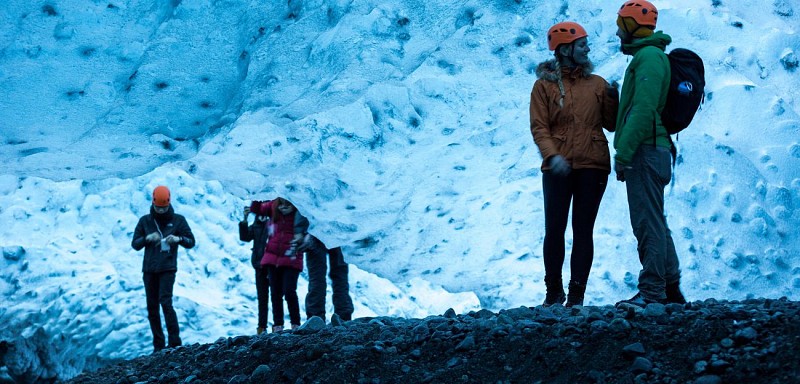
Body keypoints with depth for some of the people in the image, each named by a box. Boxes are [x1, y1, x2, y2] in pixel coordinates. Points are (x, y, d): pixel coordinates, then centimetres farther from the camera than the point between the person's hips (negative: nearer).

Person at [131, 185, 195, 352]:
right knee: (152, 308, 3)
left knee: (165, 302, -18)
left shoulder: (178, 220, 4)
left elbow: (191, 242, 5)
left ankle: (175, 342, -15)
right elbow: (135, 244, 8)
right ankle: (158, 346, 8)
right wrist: (147, 238, -12)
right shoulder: (145, 221, 9)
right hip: (149, 269, 4)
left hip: (168, 268, -4)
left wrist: (178, 239, -16)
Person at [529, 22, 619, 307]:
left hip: (592, 166, 2)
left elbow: (611, 124, 11)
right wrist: (552, 155, -20)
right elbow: (539, 126, -4)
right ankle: (553, 292, 11)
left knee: (583, 231, 1)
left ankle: (576, 294, 3)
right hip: (558, 168, -2)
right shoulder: (544, 85, 3)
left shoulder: (597, 84, 10)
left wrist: (613, 100, -7)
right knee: (554, 230, -1)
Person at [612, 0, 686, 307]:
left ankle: (652, 293, -10)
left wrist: (623, 154, -22)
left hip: (644, 151, -11)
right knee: (655, 224, 14)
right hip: (651, 151, 11)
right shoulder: (650, 56, 21)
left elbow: (643, 110, -22)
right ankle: (671, 290, 19)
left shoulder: (648, 57, -11)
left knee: (647, 224, -10)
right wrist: (625, 150, 21)